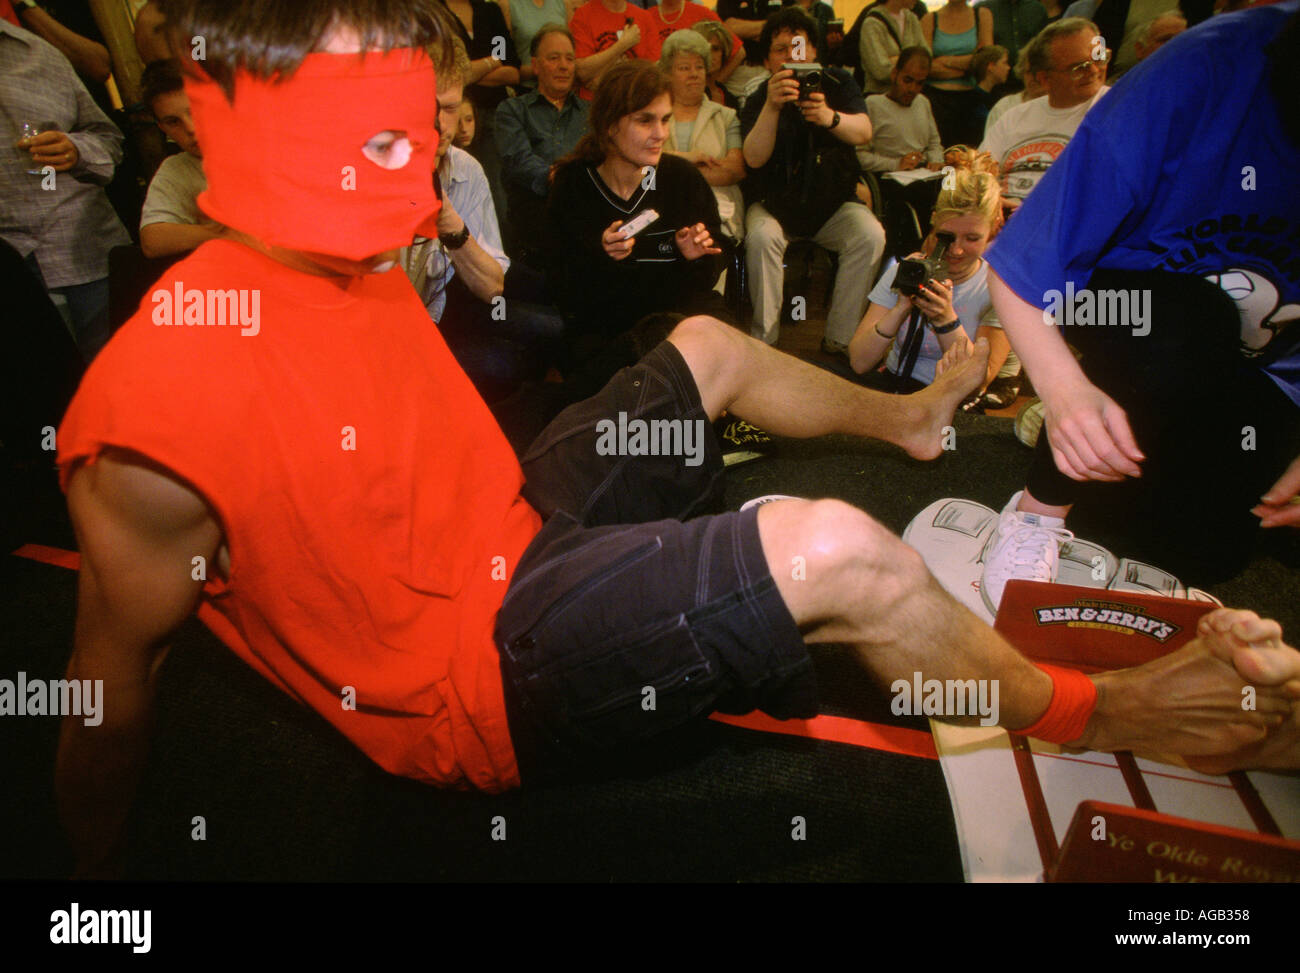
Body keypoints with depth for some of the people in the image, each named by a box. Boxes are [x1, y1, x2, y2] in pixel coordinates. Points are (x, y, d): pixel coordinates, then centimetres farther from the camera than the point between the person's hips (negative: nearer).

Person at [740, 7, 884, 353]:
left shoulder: (837, 83, 3)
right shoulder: (759, 100, -1)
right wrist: (772, 106, -37)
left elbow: (864, 132, -16)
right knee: (762, 236, -33)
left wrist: (830, 117, -38)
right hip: (776, 203, -1)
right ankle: (763, 341, -22)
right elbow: (754, 158, -20)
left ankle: (839, 340, -19)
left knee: (870, 235, -26)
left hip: (833, 204, 1)